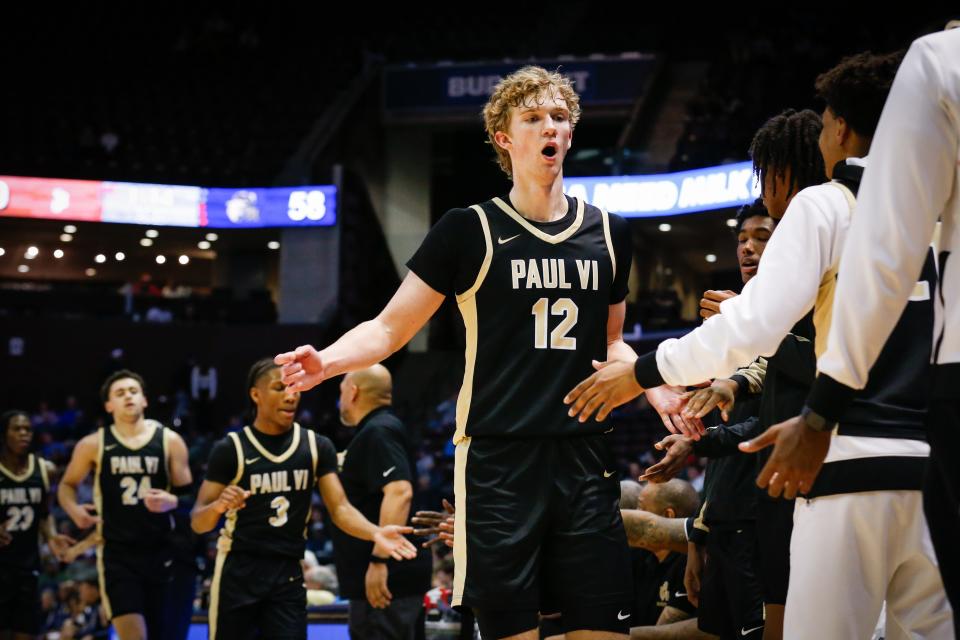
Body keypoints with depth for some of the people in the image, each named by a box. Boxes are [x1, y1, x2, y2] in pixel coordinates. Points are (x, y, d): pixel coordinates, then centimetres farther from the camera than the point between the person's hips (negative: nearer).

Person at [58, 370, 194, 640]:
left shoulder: (169, 440, 3)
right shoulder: (93, 445, 3)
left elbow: (188, 494, 6)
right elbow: (67, 485, 15)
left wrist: (171, 501, -17)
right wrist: (74, 510, -6)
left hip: (160, 550, 2)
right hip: (117, 552, -2)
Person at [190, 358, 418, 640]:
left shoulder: (317, 447, 2)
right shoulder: (231, 448, -7)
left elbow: (340, 508, -4)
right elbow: (198, 522, -5)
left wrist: (375, 533, -24)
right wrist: (219, 506, -29)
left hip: (289, 574, 2)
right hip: (239, 573, -2)